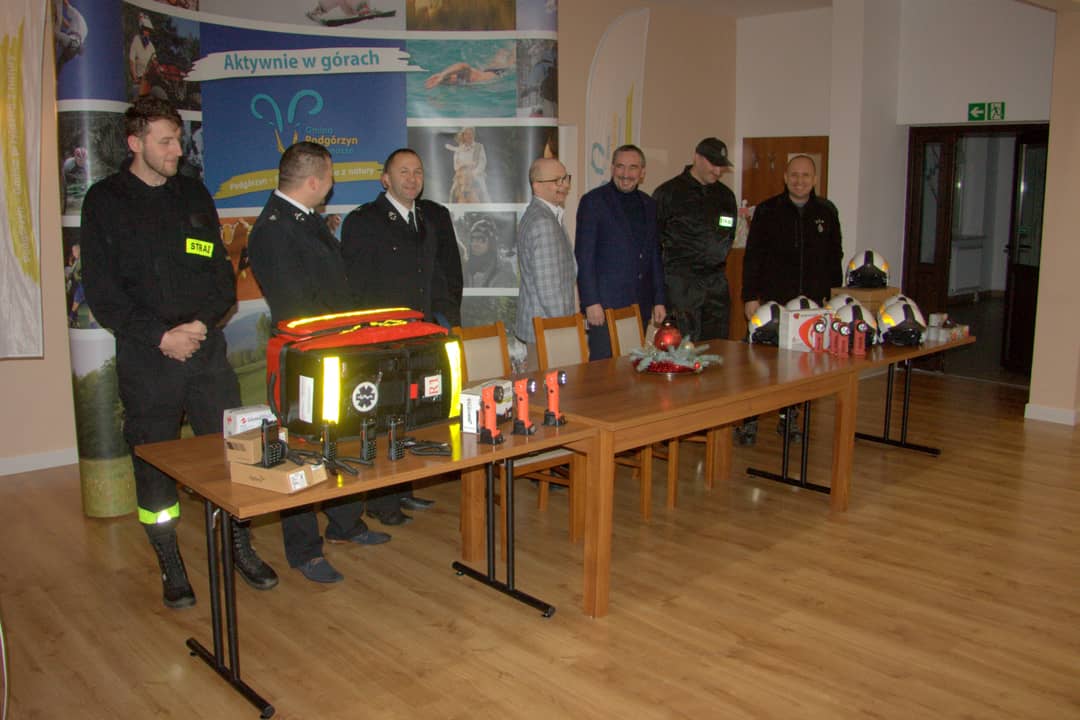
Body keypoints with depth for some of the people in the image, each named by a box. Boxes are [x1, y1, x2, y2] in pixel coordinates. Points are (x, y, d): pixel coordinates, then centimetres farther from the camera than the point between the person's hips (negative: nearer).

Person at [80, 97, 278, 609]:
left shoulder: (194, 195, 12)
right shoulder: (104, 201, 1)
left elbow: (223, 274, 10)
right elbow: (101, 289, -4)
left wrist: (202, 323, -7)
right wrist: (160, 336, -13)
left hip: (206, 350, 3)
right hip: (146, 358, -2)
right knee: (154, 464, 5)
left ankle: (241, 549, 20)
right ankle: (171, 568, 21)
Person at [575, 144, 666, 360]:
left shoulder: (648, 205, 14)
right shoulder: (593, 201, -3)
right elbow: (583, 257, -7)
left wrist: (659, 301, 14)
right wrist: (591, 302, -13)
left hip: (640, 305, 5)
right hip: (605, 304, -5)